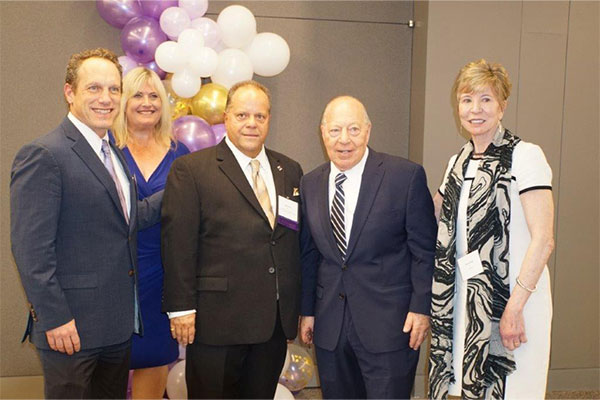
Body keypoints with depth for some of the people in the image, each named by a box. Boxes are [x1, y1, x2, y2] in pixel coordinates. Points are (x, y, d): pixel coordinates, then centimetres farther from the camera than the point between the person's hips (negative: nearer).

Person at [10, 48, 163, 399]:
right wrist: (54, 318, -19)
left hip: (118, 324, 8)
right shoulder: (43, 156, -15)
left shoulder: (113, 155, 13)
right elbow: (31, 248, -18)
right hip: (71, 328, -8)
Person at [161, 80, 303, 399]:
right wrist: (181, 309, -13)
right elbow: (178, 244, -9)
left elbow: (299, 242, 12)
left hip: (276, 322, 5)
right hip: (216, 321, -5)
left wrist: (303, 307, 10)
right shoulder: (190, 169, -4)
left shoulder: (290, 170, 11)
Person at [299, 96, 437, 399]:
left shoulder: (407, 176, -8)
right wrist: (307, 311, 12)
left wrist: (421, 307, -9)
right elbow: (309, 255, 11)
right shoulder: (310, 184, 6)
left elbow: (425, 250, -5)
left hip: (390, 325, -4)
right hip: (329, 326, 4)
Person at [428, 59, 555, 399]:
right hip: (465, 300, 6)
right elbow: (433, 213, 22)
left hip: (513, 298, -6)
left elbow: (543, 240, -16)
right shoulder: (461, 161, 10)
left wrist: (515, 307, -21)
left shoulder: (525, 156, -10)